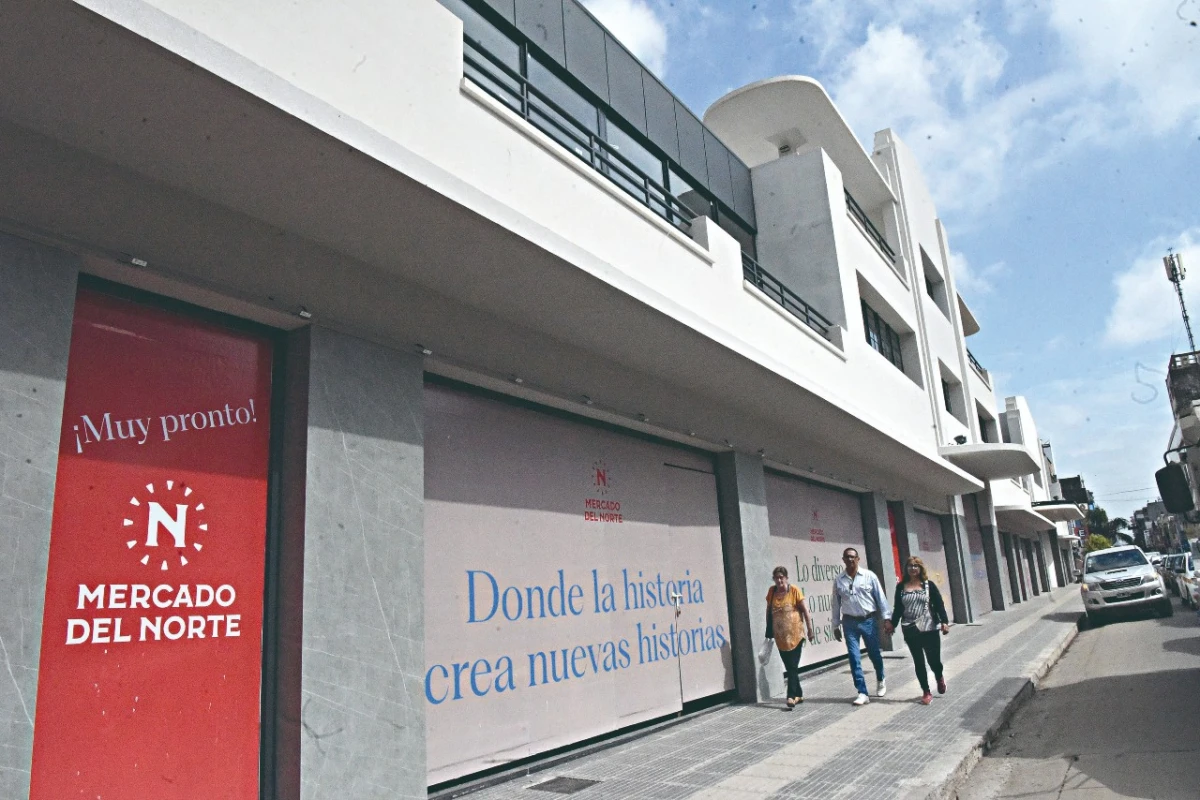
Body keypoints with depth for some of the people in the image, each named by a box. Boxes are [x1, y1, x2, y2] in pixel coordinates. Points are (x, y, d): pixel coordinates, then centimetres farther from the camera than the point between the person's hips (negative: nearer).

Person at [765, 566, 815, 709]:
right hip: (780, 637, 4)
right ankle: (798, 694, 24)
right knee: (789, 667, 11)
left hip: (795, 635, -4)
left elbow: (804, 610, -5)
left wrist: (809, 628, -6)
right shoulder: (771, 591, 3)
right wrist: (769, 631, 14)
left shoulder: (794, 590, -8)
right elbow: (768, 611, 13)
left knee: (793, 667, -6)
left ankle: (791, 696, -5)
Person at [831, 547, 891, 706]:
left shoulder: (869, 576, -3)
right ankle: (862, 693, 5)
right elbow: (836, 604, 7)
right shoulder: (838, 580, 3)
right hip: (850, 623, 1)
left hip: (869, 621, -1)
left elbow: (880, 597, -2)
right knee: (854, 658, -2)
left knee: (874, 654, 11)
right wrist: (836, 625, 8)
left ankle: (880, 681, 40)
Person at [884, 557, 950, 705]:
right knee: (918, 662, 5)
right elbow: (897, 608, 7)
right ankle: (926, 692, 17)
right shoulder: (901, 587, 4)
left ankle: (940, 678, 38)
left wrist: (944, 622, -12)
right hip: (910, 630, 1)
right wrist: (892, 623, 3)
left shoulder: (929, 585, 0)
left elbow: (939, 604, -2)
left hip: (929, 628, -1)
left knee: (934, 659, 3)